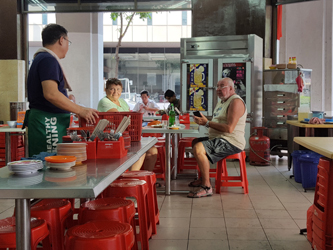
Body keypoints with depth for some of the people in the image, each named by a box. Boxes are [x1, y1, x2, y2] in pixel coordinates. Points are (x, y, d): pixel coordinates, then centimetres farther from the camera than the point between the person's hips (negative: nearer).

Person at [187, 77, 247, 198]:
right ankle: (203, 178, 27)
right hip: (218, 139, 11)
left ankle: (207, 187, -24)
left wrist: (207, 123, -19)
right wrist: (203, 120, 4)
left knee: (198, 148, -29)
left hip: (231, 142, -11)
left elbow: (229, 128, -24)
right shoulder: (222, 102, 20)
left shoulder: (236, 102, -14)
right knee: (195, 142, 25)